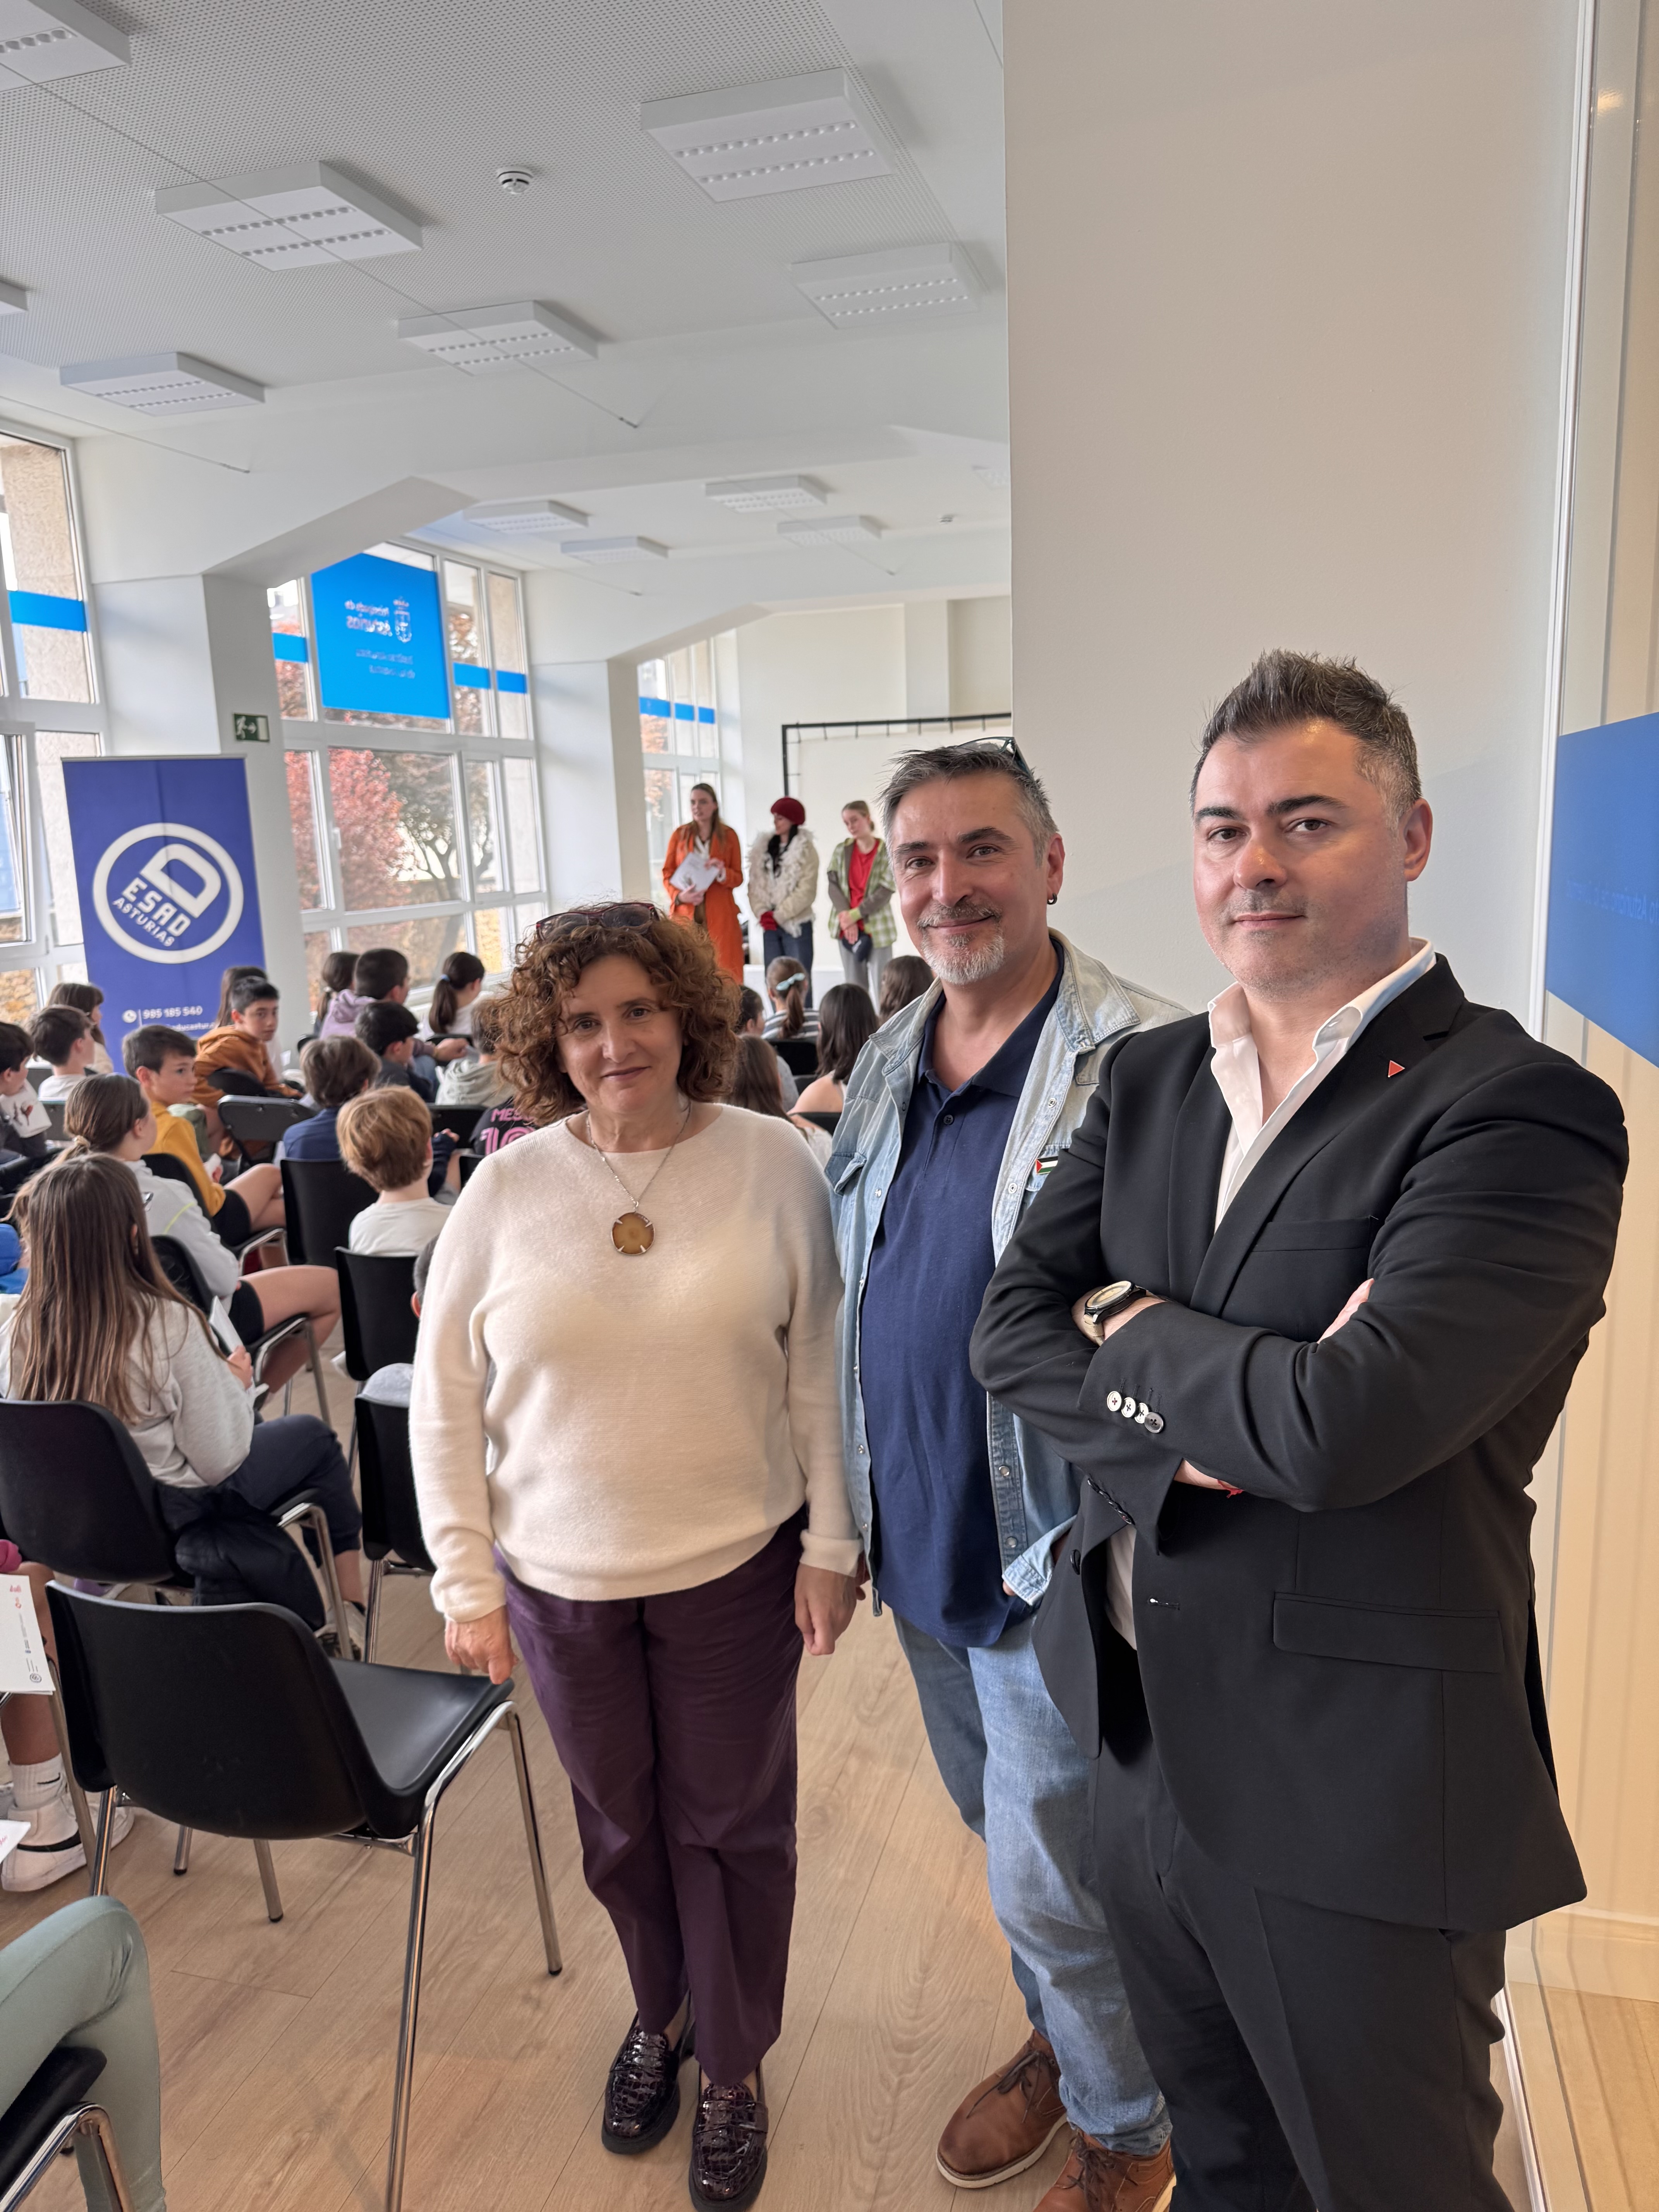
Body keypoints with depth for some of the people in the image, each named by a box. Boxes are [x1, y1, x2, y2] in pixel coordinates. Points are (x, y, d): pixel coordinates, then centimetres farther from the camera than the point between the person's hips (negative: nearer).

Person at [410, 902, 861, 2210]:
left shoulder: (773, 1166, -10)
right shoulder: (506, 1191, -7)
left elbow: (822, 1369, -5)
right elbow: (445, 1399, -1)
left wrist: (831, 1543, -4)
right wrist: (468, 1581, -1)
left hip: (736, 1565, -1)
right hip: (560, 1577, 2)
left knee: (731, 1822, 14)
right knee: (619, 1820, 21)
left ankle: (736, 2064, 40)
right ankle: (661, 2012, 49)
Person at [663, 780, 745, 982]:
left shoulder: (729, 835, 7)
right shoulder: (680, 834, 8)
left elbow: (738, 877, 6)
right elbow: (667, 874, 8)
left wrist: (722, 872, -15)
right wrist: (679, 896, -11)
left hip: (720, 915, 0)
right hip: (685, 914, 0)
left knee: (724, 971, -5)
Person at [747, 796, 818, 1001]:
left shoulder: (806, 851, -6)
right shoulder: (763, 848, 11)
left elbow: (807, 891, -13)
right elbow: (755, 884, 7)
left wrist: (778, 915, -13)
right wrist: (762, 912, -8)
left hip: (797, 925, -5)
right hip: (770, 925, 5)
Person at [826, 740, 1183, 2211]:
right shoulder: (888, 1065, 4)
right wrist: (856, 1508, 13)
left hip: (1050, 1560, -7)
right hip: (922, 1542, 7)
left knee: (1050, 1885, 10)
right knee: (1008, 1838, 26)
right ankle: (1060, 2045, 52)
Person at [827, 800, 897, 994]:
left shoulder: (886, 852, -4)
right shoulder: (841, 851, 7)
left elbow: (885, 893, -10)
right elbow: (834, 886, 1)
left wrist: (854, 915, -14)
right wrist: (848, 921, -12)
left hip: (877, 929, -3)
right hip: (847, 929, 4)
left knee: (881, 988, -4)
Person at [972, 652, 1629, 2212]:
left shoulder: (1515, 1113, -18)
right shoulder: (1151, 1080, 3)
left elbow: (1344, 1425, -29)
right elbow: (1013, 1331, -3)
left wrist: (1133, 1332, -12)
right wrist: (1194, 1417, -20)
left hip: (1354, 1792, -5)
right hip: (1146, 1741, 6)